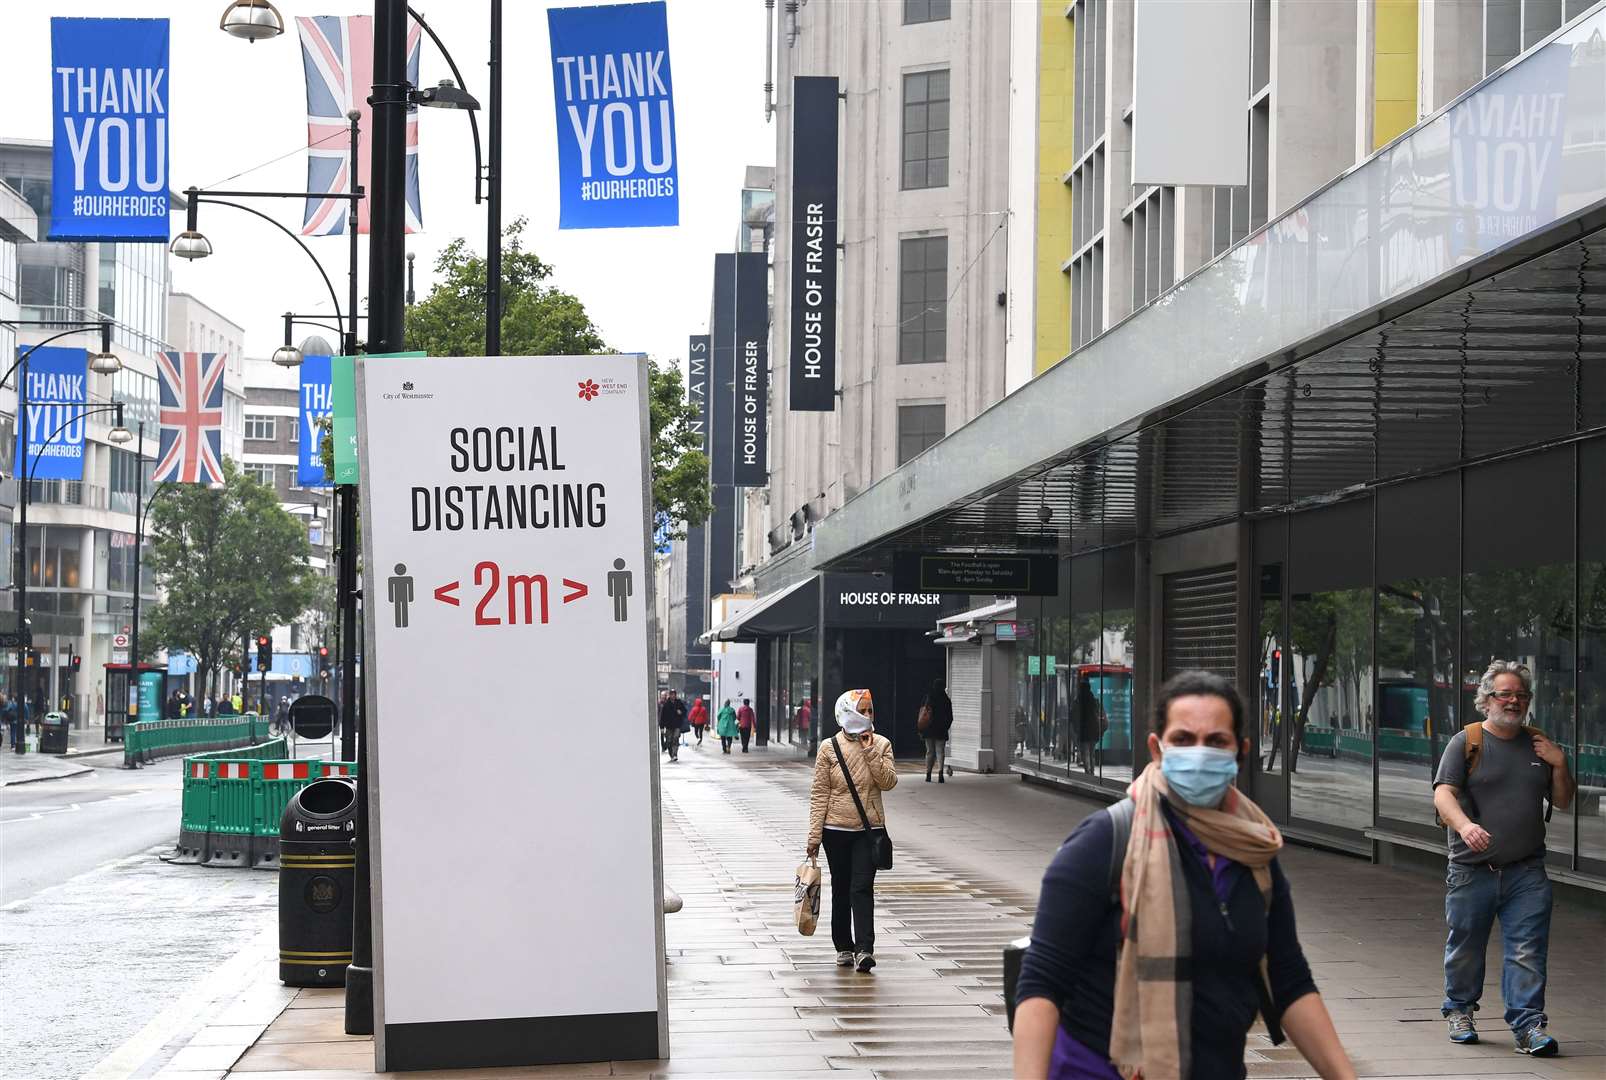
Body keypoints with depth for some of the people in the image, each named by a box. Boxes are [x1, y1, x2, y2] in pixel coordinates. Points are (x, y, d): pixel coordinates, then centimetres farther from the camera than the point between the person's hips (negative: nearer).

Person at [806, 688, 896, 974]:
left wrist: (870, 750, -15)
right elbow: (819, 793, -2)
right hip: (836, 829, 0)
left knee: (862, 888, -11)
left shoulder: (881, 745, 1)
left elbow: (889, 782, -10)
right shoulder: (829, 747, -3)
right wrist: (814, 834, -5)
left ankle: (864, 949, -16)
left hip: (869, 828, 0)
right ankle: (844, 947, 20)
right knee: (841, 889, 8)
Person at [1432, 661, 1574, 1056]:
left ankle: (1528, 1026, -5)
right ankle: (1460, 1011, 29)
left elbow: (1562, 801, 19)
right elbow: (1443, 793, -12)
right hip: (1472, 871, -2)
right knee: (1465, 948, 9)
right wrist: (1464, 824, -31)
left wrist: (1559, 765, 1)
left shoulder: (1538, 744, 14)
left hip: (1527, 872, 2)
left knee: (1528, 952, -6)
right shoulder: (1465, 742, 0)